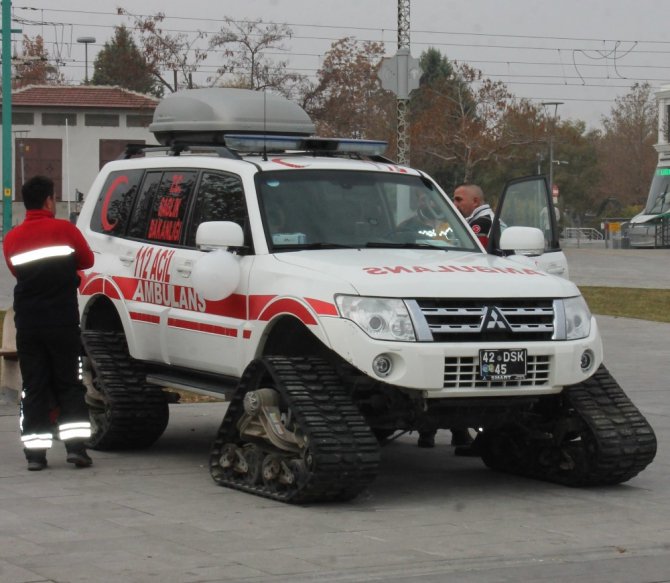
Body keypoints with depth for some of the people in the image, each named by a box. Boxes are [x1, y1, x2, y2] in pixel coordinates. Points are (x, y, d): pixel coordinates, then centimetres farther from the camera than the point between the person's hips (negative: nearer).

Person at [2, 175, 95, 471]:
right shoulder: (64, 229, -4)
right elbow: (87, 260, 6)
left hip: (27, 323, 2)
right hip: (63, 321, -2)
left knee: (34, 388, 6)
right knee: (69, 385, 5)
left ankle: (35, 452, 1)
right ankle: (76, 446, -5)